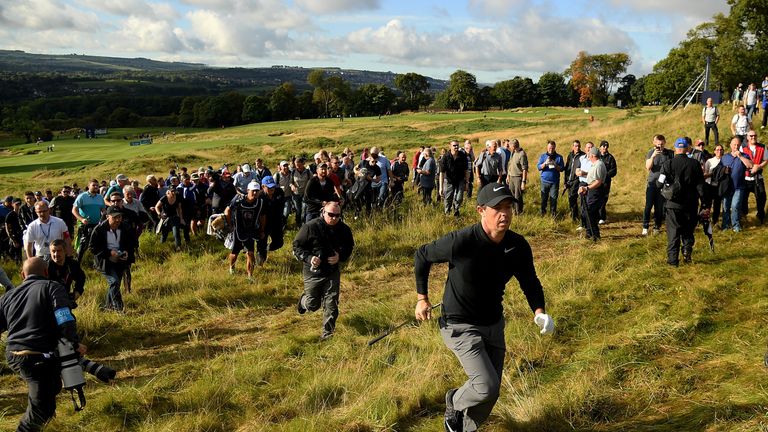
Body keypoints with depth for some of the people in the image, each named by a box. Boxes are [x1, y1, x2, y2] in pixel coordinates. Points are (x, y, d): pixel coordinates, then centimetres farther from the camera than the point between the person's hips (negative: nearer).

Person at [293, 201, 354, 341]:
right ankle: (303, 300, 48)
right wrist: (309, 258, -27)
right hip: (313, 273, -2)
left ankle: (328, 332, 19)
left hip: (333, 273, 2)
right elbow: (297, 246, -11)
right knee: (313, 305, 11)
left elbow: (349, 247, 10)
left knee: (331, 305, 1)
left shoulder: (344, 229, -6)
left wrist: (340, 257, -11)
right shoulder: (310, 227, -19)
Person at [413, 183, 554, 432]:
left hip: (494, 325, 6)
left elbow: (530, 282, 4)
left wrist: (539, 312, -15)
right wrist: (422, 298, -4)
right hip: (460, 327, -6)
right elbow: (422, 256, -10)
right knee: (486, 387, -18)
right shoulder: (461, 242, -27)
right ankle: (454, 403, 16)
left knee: (490, 393, 14)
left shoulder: (518, 246, -11)